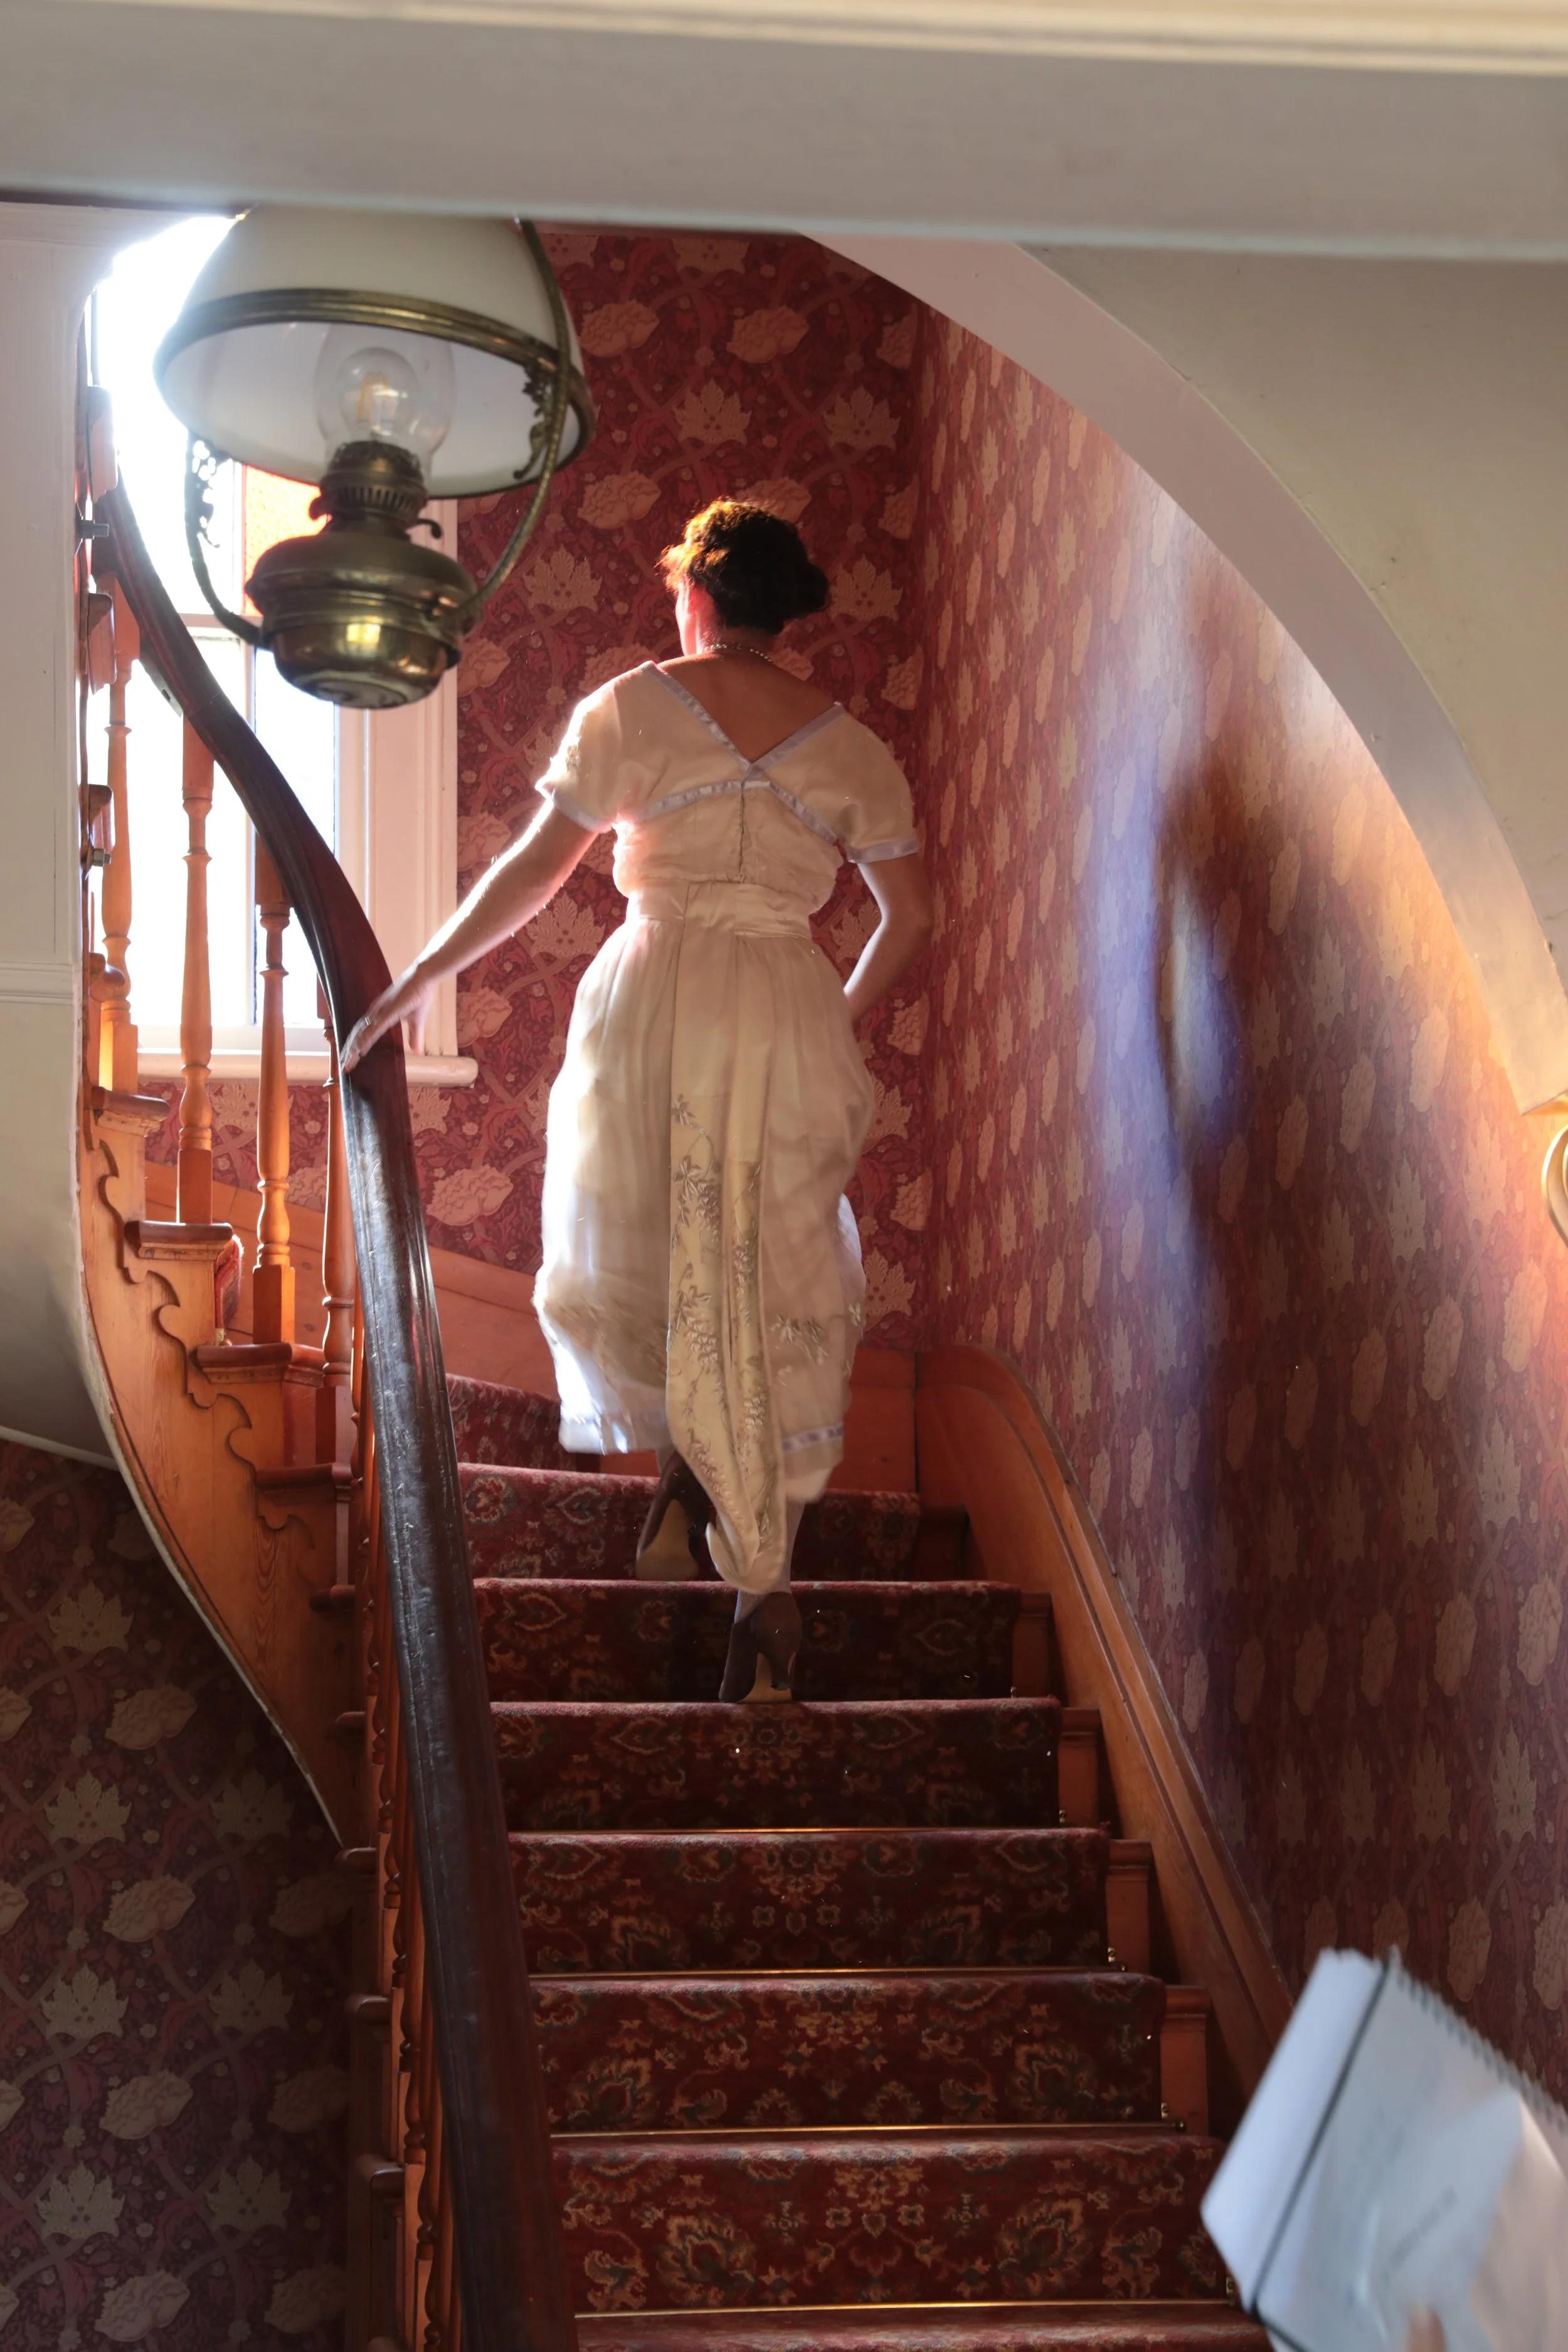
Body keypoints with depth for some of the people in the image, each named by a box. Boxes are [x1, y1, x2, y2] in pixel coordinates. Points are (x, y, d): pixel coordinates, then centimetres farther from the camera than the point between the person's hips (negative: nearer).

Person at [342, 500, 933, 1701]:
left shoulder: (633, 707, 1)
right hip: (792, 1016, 2)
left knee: (631, 1245, 20)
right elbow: (912, 913, 9)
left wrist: (423, 974, 11)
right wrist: (845, 1019, 25)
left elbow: (536, 868, 0)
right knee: (777, 1289, 6)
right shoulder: (847, 742, 8)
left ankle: (683, 1464, 2)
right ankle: (764, 1577, 2)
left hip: (653, 1003, -2)